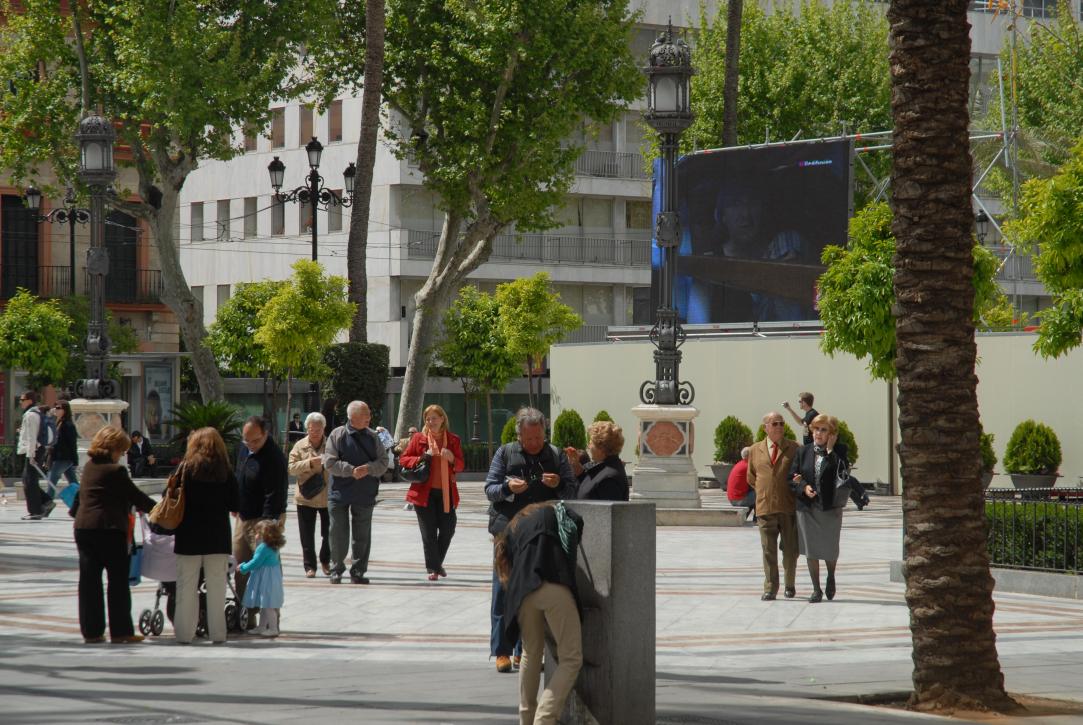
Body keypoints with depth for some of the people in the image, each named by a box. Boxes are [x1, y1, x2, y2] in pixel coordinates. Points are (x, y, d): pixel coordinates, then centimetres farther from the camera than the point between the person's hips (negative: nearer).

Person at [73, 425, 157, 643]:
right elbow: (135, 496, -9)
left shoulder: (89, 467, 12)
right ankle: (120, 631, 3)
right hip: (109, 529, -7)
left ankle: (91, 631, 8)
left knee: (89, 580, 7)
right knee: (118, 580, 2)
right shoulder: (115, 471, -12)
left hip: (83, 527, 7)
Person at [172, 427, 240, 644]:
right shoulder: (225, 472, -1)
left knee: (186, 587, 5)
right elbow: (235, 505, 1)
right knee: (216, 586, 6)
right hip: (217, 536, 1)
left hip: (189, 536, -1)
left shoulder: (185, 468, -4)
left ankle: (184, 632, 5)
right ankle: (217, 632, 5)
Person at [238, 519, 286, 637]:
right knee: (263, 605, 19)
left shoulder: (263, 548, -20)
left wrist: (243, 568, -2)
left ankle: (273, 628, -3)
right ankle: (262, 627, 27)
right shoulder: (274, 548, 9)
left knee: (268, 606, -6)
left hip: (266, 580, -10)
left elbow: (255, 563, -19)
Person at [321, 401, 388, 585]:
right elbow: (330, 463, -9)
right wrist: (351, 470, -19)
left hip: (365, 494, 2)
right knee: (339, 534, 3)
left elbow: (383, 462, 3)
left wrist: (368, 469, -16)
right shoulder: (337, 435, -3)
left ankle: (358, 571, 14)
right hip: (340, 492, -2)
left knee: (362, 535, 6)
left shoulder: (372, 437, 6)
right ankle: (336, 571, 15)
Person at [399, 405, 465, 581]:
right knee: (428, 532, -2)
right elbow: (404, 459, 3)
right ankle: (432, 568, 4)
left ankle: (437, 562, 26)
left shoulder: (453, 440, 7)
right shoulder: (418, 438, 2)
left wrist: (452, 459, -14)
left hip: (446, 492, 2)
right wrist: (421, 458, -14)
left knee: (448, 529, 4)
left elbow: (461, 465, 8)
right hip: (424, 492, -2)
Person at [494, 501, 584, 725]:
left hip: (522, 591, 4)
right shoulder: (558, 512, 27)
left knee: (531, 654, 24)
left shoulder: (513, 527, 32)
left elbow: (508, 558, 25)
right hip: (554, 586, -4)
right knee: (571, 659, -1)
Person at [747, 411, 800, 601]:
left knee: (790, 550, 6)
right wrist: (763, 491, 11)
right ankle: (770, 588, 2)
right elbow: (751, 477, 20)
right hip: (765, 507, 1)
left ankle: (790, 585, 22)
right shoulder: (755, 450, 10)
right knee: (768, 550, -1)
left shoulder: (794, 448, 4)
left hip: (789, 507, -1)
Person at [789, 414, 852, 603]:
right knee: (811, 550, 4)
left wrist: (831, 451, -19)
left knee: (830, 549, 8)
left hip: (830, 507, -2)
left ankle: (831, 578, 37)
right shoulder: (803, 452, 5)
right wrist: (804, 487, -12)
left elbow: (843, 475, -18)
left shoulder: (839, 451, -2)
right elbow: (792, 478, 6)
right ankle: (816, 589, 14)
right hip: (807, 507, 2)